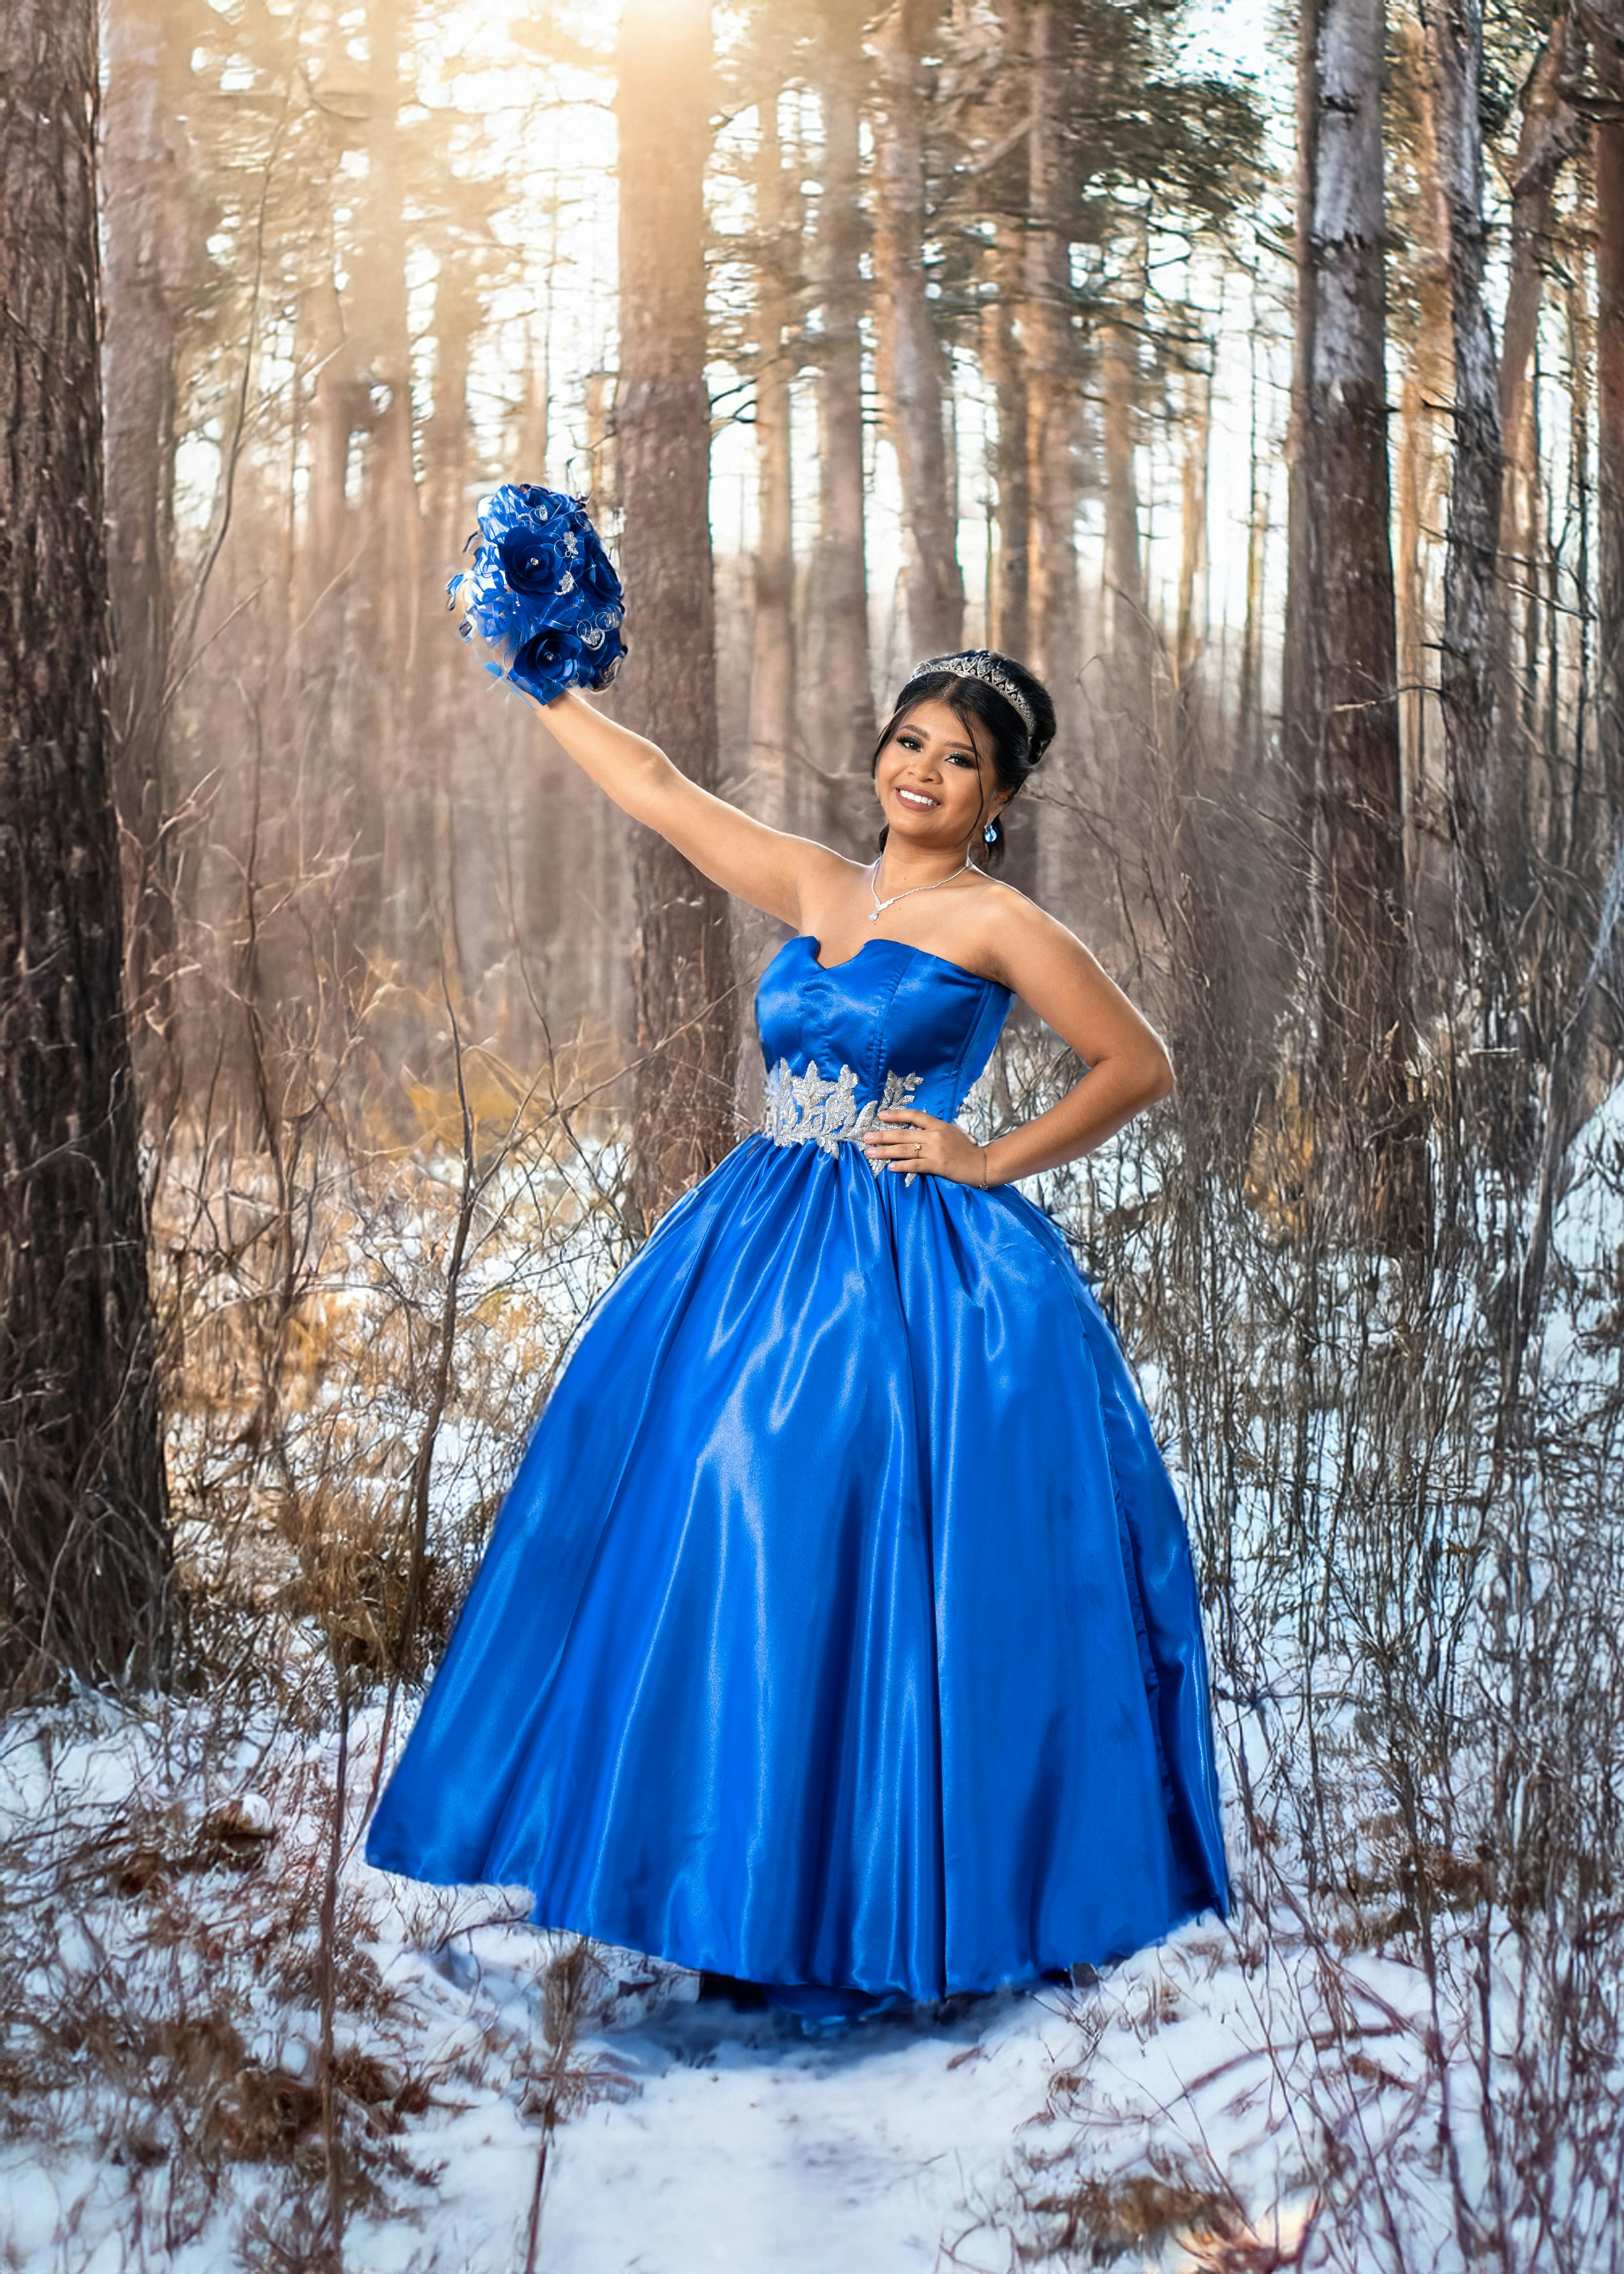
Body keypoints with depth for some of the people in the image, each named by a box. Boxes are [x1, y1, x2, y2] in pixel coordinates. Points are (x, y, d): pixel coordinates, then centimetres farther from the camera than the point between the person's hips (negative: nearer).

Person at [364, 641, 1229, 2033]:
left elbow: (1141, 1065, -2)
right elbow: (657, 789, 18)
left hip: (913, 1278, -6)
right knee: (720, 1542, 5)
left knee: (879, 1580, -7)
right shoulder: (816, 888, 13)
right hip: (759, 1252, 6)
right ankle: (759, 1899, 17)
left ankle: (887, 1918, 5)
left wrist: (995, 1162, -6)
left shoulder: (998, 923, -3)